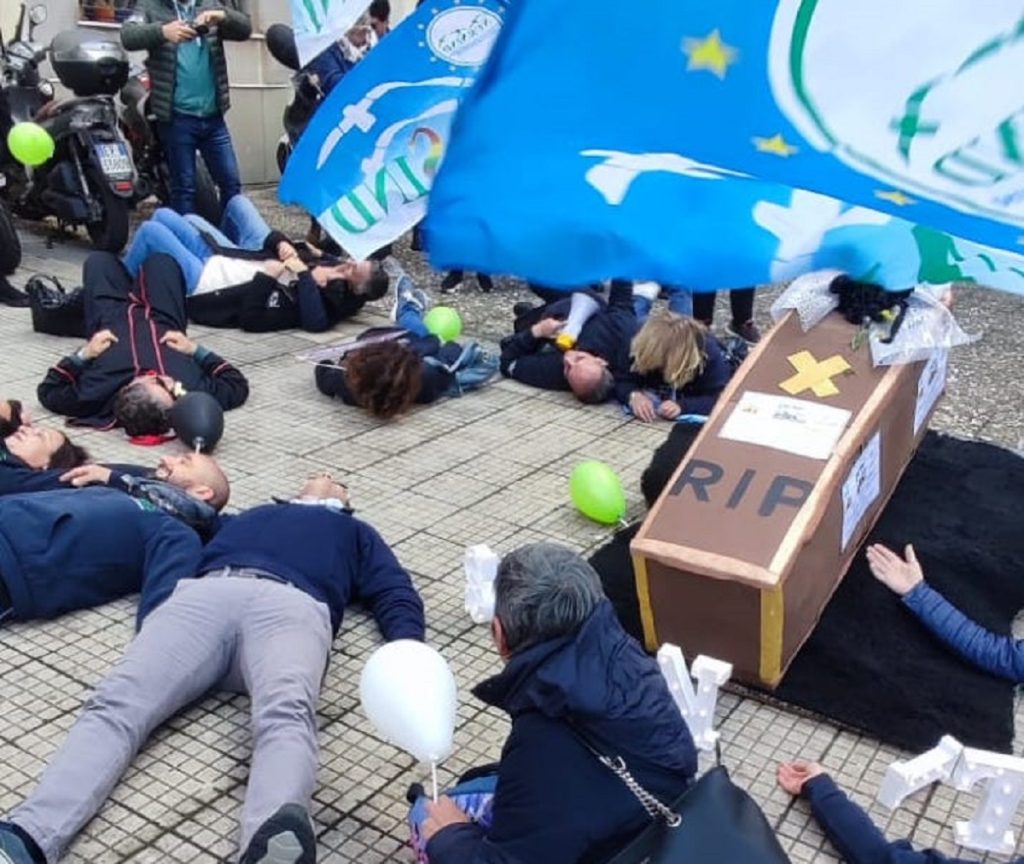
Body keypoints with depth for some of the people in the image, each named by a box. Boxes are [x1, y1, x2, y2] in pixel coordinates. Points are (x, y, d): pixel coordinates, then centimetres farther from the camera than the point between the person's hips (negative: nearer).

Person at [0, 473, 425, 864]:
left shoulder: (354, 533, 41)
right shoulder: (247, 516, 43)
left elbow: (395, 594, 24)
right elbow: (175, 562, 29)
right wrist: (154, 630, 3)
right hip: (202, 595, 2)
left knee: (285, 714, -37)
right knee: (116, 705, -28)